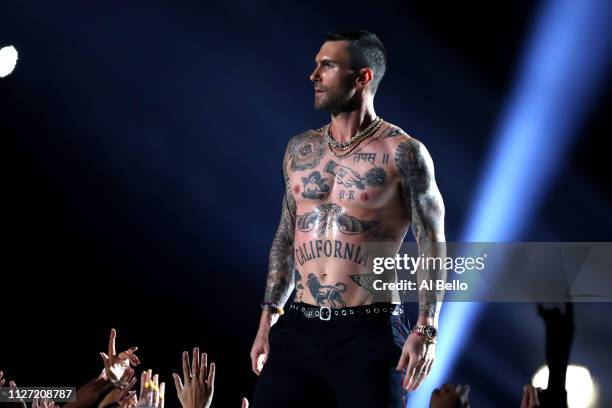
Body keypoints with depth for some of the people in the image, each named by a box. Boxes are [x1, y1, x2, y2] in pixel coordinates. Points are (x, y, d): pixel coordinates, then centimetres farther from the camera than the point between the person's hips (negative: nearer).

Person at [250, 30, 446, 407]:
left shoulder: (402, 153, -5)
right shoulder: (300, 149, 11)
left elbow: (432, 247, -5)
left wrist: (426, 331, -13)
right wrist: (268, 319, 15)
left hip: (370, 334, -5)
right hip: (297, 331, 5)